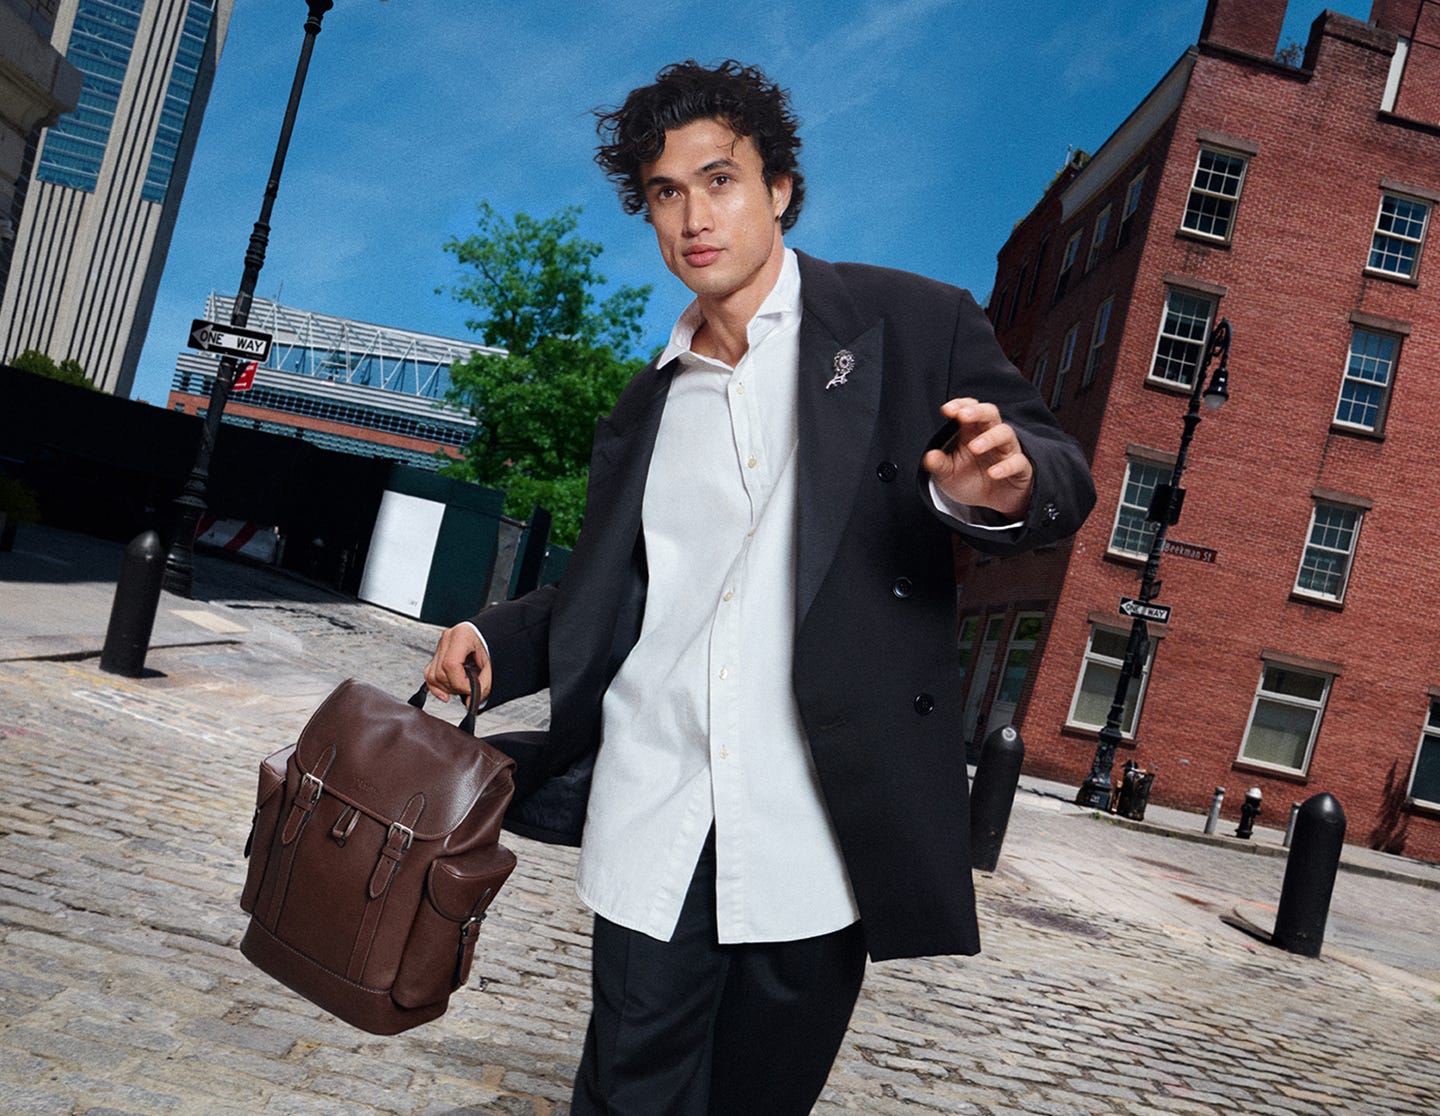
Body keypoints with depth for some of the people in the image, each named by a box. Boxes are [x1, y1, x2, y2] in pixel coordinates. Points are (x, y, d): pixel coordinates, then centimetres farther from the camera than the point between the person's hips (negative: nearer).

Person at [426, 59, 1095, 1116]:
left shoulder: (912, 326, 2)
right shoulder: (644, 413, 16)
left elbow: (1062, 476, -1)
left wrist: (1002, 488, -25)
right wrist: (497, 639, 4)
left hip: (820, 841, -3)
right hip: (656, 840, 3)